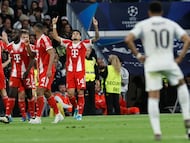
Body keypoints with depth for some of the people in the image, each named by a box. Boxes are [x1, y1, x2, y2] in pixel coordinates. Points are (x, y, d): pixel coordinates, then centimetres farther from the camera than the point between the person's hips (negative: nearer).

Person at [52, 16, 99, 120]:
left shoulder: (84, 44, 5)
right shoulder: (68, 43, 13)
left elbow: (96, 38, -4)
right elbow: (56, 37, 13)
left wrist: (96, 27, -18)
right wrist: (54, 25, 6)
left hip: (80, 72, -3)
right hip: (70, 72, 3)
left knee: (80, 93, -3)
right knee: (70, 93, -2)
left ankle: (80, 113, 3)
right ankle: (76, 108, 22)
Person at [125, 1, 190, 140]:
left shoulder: (143, 25, 4)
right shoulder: (171, 24, 9)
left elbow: (128, 39, -11)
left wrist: (138, 55, -2)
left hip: (151, 64, -1)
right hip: (169, 62, 1)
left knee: (153, 98, 2)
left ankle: (157, 131, -7)